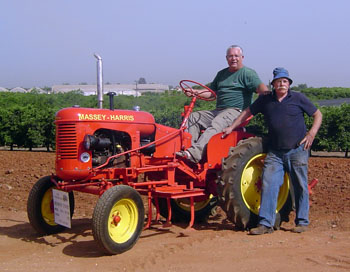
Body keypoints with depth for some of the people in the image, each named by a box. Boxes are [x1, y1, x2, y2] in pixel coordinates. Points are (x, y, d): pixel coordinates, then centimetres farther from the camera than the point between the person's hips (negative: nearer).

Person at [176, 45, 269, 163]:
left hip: (236, 111, -8)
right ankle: (187, 146, -15)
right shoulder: (222, 74, 24)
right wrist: (196, 92, 7)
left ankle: (195, 153, -49)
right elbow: (211, 92, 26)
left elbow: (260, 87, -15)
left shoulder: (248, 73, 2)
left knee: (216, 124, -34)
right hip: (218, 111, 8)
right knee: (193, 117, -4)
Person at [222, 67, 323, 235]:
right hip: (274, 152, 2)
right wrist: (231, 127, 14)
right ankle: (265, 223, -4)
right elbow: (247, 112, 19)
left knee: (300, 186, 4)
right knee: (269, 185, -7)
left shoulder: (298, 98, 2)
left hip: (297, 150, -2)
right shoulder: (265, 100, 9)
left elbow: (317, 115, 8)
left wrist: (311, 133, -5)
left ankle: (302, 222, 17)